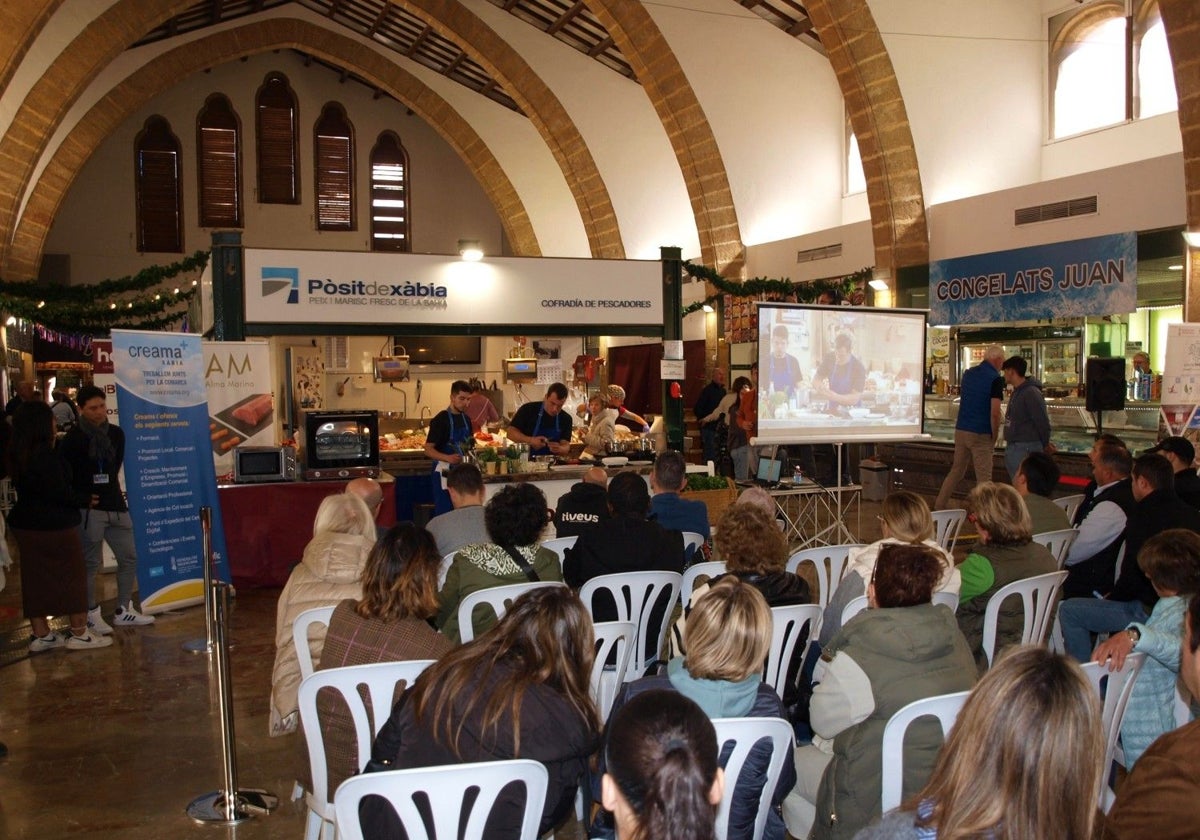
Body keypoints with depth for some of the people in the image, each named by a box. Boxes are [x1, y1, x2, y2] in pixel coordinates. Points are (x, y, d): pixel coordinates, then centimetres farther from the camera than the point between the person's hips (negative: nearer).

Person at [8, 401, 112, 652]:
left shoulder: (16, 454, 4)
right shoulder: (47, 455, -20)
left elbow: (25, 488, 11)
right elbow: (59, 492, -20)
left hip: (25, 524, 8)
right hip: (55, 525, -7)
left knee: (35, 579, 12)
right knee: (73, 576, 5)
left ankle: (40, 635, 20)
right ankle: (79, 633, 12)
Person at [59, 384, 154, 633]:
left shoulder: (116, 433, 7)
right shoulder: (73, 439, -9)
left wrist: (108, 489, 12)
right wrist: (82, 499, -10)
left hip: (116, 506, 6)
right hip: (89, 509, -6)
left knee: (129, 558, 10)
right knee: (91, 563, 0)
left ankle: (123, 610, 23)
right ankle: (92, 614, 13)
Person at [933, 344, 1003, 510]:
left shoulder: (968, 373, 9)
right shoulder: (995, 379, -12)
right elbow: (995, 413, -17)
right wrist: (994, 437, -8)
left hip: (960, 430, 7)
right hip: (981, 434, -7)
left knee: (956, 471, 16)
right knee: (984, 478, 0)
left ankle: (939, 506, 19)